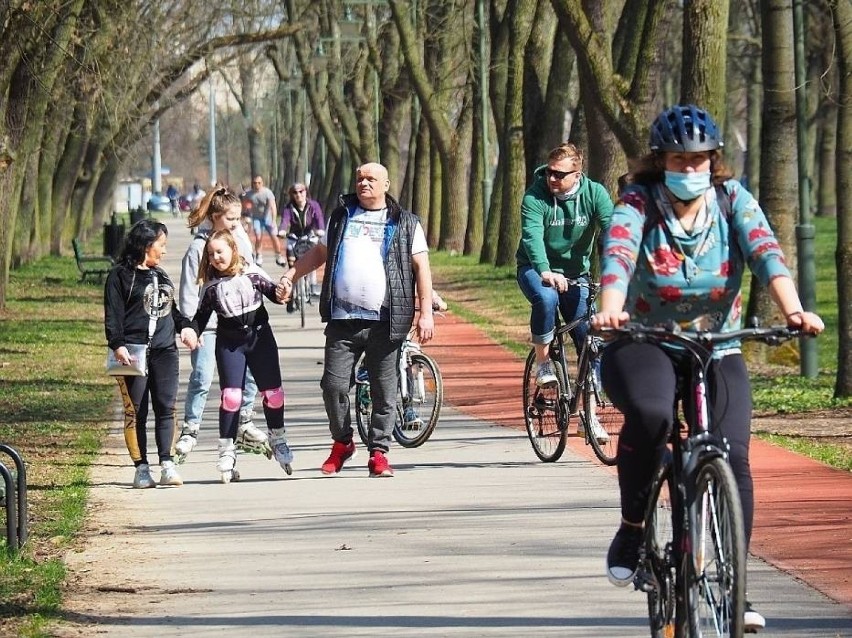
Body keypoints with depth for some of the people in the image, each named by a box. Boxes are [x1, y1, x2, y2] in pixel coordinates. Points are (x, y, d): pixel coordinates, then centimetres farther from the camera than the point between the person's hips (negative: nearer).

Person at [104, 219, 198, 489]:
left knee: (166, 408, -4)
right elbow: (113, 315, -6)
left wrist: (184, 325, 10)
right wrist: (117, 345, -17)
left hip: (164, 351, 6)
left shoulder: (160, 275, 21)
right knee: (135, 411, -4)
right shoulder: (120, 276, 0)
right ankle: (141, 468, 0)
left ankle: (167, 465, -5)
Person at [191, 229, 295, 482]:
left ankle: (278, 440, 26)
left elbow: (271, 290, 0)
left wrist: (280, 293, -22)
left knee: (272, 392, 5)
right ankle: (226, 450, -3)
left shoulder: (251, 273, -2)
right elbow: (202, 316, 4)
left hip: (259, 336, 1)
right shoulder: (211, 286, 0)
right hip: (229, 342, -1)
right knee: (231, 395, -10)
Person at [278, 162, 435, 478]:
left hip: (384, 321, -2)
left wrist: (426, 312, -4)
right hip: (342, 319, 2)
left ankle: (378, 452, 9)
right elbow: (319, 252, 26)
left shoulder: (405, 224, 8)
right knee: (334, 384, -3)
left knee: (384, 390, 0)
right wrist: (290, 275, 13)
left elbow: (421, 267, 5)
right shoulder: (341, 216, 16)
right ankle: (342, 442, 18)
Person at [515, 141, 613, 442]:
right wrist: (545, 271, -49)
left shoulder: (594, 194, -11)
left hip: (575, 273, 3)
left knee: (589, 339, -4)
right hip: (536, 270, -3)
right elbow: (532, 235, -31)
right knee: (545, 298, -37)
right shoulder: (535, 197, -17)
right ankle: (542, 363, -16)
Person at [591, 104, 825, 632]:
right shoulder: (639, 204, -7)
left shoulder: (732, 199, -2)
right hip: (644, 346, -2)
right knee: (650, 415, -34)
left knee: (732, 456, -16)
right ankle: (632, 528, -12)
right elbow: (618, 256, -26)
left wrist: (793, 309, -37)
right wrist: (610, 310, -48)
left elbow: (766, 252, -18)